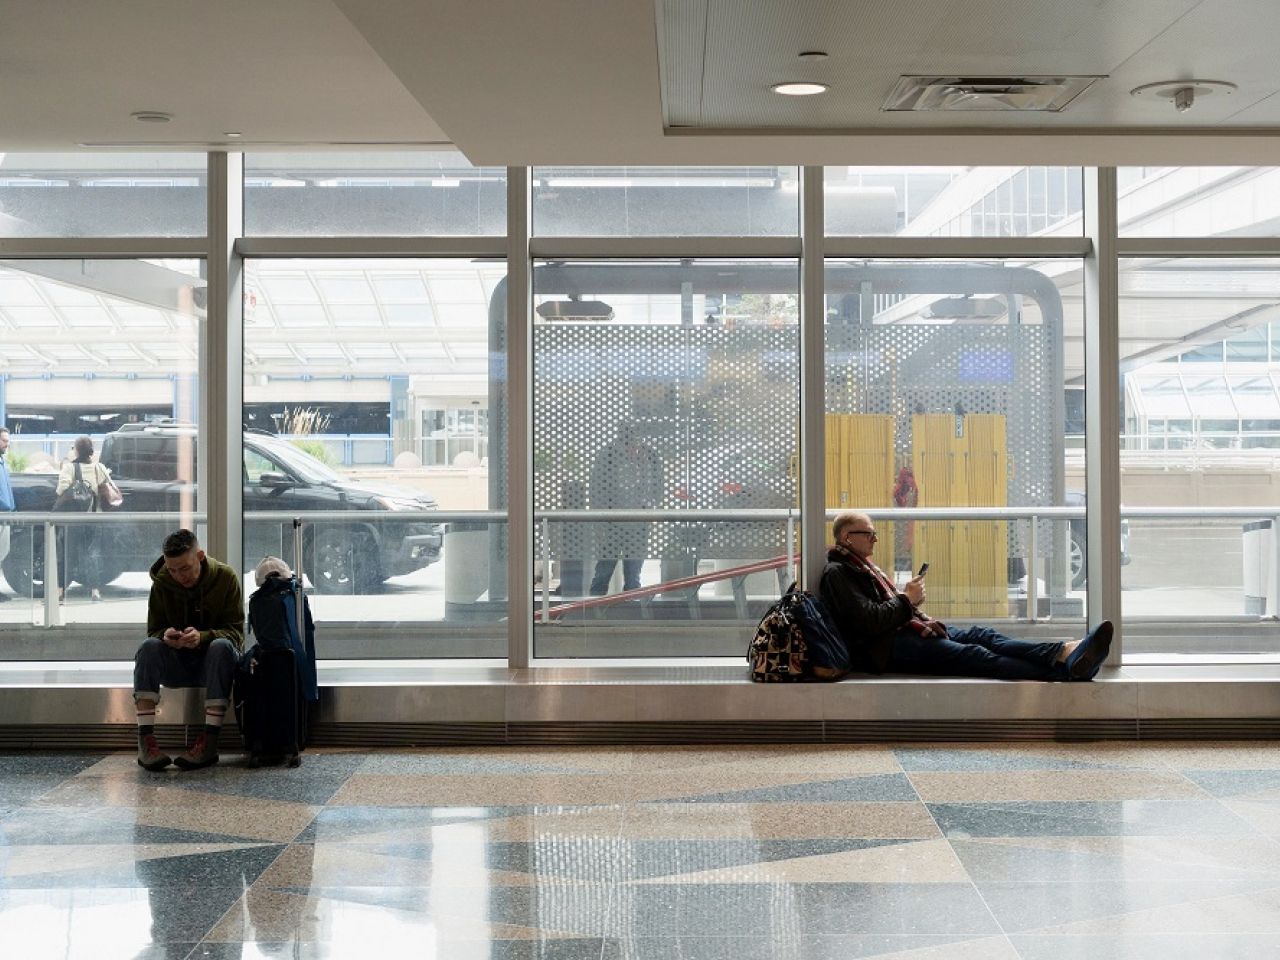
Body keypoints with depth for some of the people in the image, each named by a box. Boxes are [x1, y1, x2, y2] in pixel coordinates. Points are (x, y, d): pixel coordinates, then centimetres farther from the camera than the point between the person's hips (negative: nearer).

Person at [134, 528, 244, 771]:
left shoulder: (226, 578, -9)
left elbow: (236, 632, -12)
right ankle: (145, 740, -36)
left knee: (222, 646, -35)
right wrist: (165, 636, -26)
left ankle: (209, 742, -40)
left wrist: (202, 637, -33)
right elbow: (154, 630, 0)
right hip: (176, 665, 2)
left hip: (214, 661, -2)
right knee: (148, 647, -27)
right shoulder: (162, 583, -2)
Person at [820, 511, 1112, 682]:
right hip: (885, 649, -10)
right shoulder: (837, 573, -7)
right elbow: (869, 622, -18)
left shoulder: (862, 566, 27)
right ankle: (1064, 669, -34)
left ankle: (1064, 652, -28)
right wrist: (906, 599, -7)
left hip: (904, 630, 10)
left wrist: (909, 598, 5)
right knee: (973, 655, -22)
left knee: (979, 636, -10)